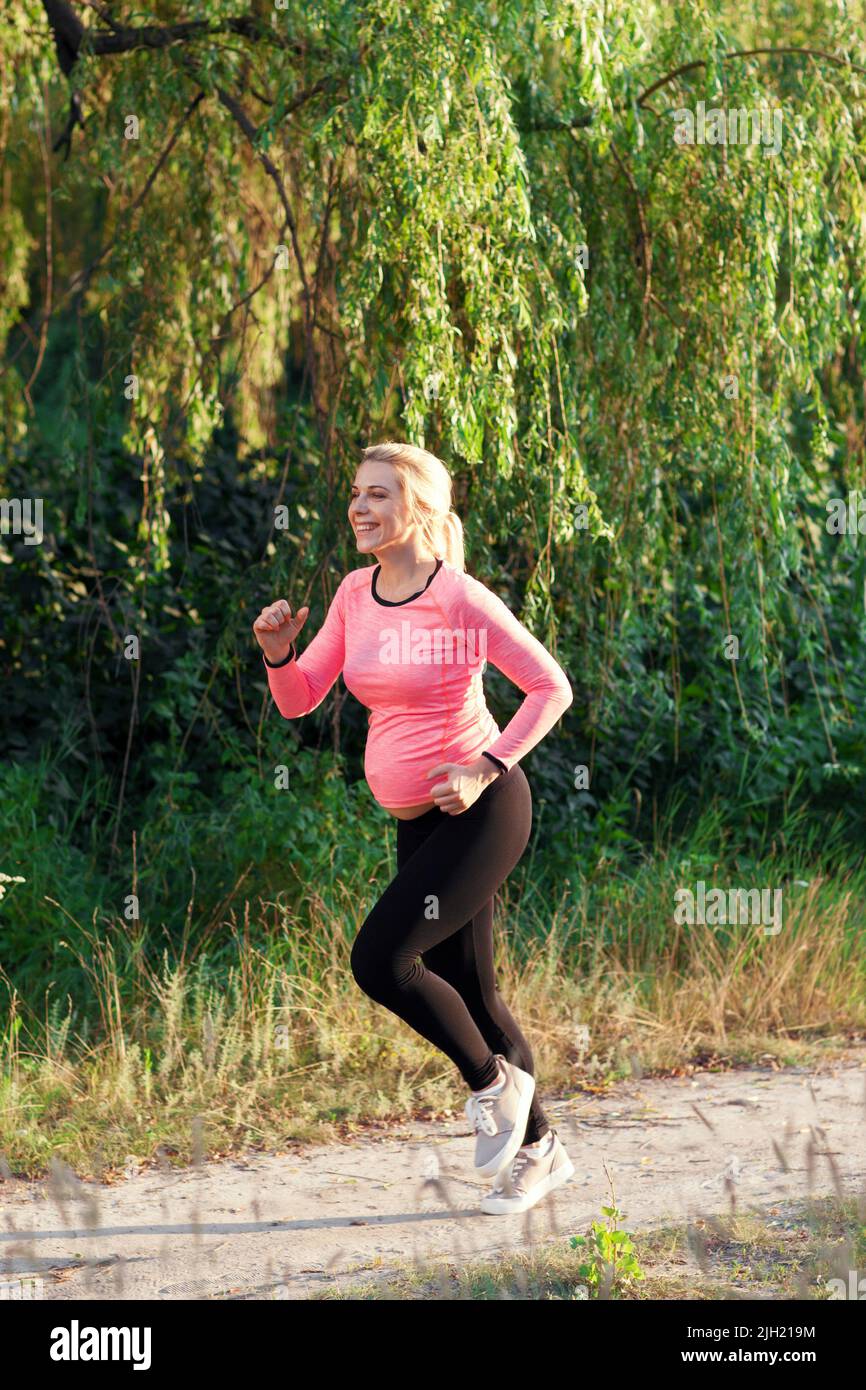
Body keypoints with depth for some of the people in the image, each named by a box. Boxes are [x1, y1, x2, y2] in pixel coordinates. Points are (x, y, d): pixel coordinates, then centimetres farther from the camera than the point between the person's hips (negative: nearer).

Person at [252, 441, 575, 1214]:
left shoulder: (462, 600, -15)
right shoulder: (354, 596, 4)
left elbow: (551, 688, -11)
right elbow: (300, 700, 8)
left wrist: (485, 770, -17)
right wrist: (277, 653, -12)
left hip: (482, 810, -7)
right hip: (418, 821, 7)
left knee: (379, 960, -17)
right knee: (465, 989, 12)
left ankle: (493, 1080, 5)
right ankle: (538, 1149, 26)